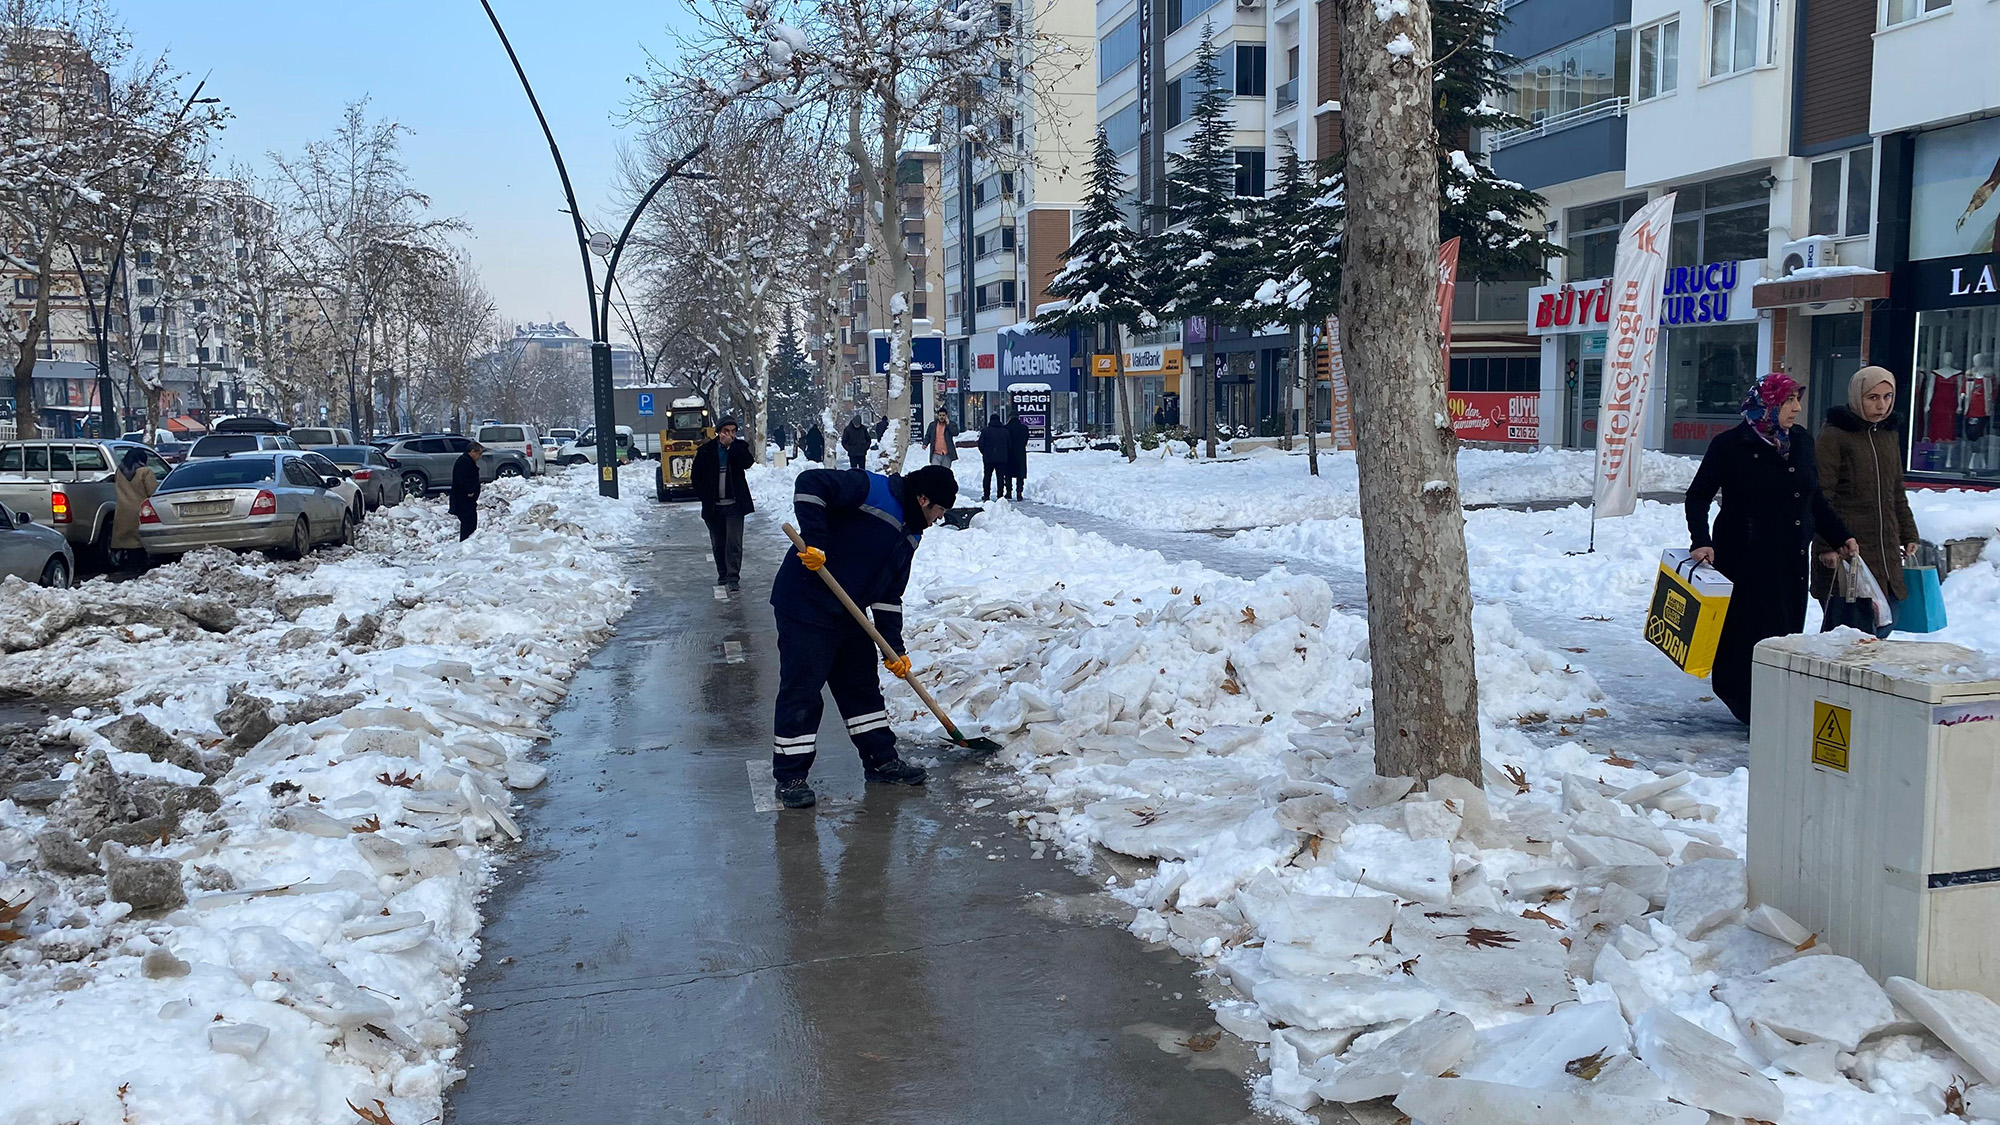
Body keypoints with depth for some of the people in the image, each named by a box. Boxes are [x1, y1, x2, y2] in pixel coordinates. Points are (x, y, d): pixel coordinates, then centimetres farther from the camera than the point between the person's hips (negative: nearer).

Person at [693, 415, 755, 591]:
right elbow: (696, 474, 9)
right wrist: (703, 496, 3)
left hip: (734, 504, -2)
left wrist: (731, 445, -21)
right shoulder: (706, 450, 1)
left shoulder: (739, 447, 2)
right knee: (718, 543, 10)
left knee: (734, 542, -9)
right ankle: (723, 575, 22)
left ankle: (733, 576, -8)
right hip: (713, 506, 2)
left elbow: (748, 463, -18)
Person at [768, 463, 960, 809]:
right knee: (801, 690, -3)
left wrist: (894, 647, 8)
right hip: (805, 607, -9)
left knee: (862, 686, 16)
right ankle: (790, 777, 7)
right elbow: (810, 483, -25)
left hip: (848, 614, 9)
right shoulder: (870, 489, -16)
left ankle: (880, 759, 30)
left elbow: (889, 594, 14)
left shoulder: (909, 536, 11)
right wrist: (814, 543, -30)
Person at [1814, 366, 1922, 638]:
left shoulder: (1889, 434, 16)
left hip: (1885, 551, 8)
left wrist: (1908, 534, 21)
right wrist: (1827, 546, -17)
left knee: (1884, 625, 7)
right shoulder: (1833, 435, -7)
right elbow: (1821, 496, -11)